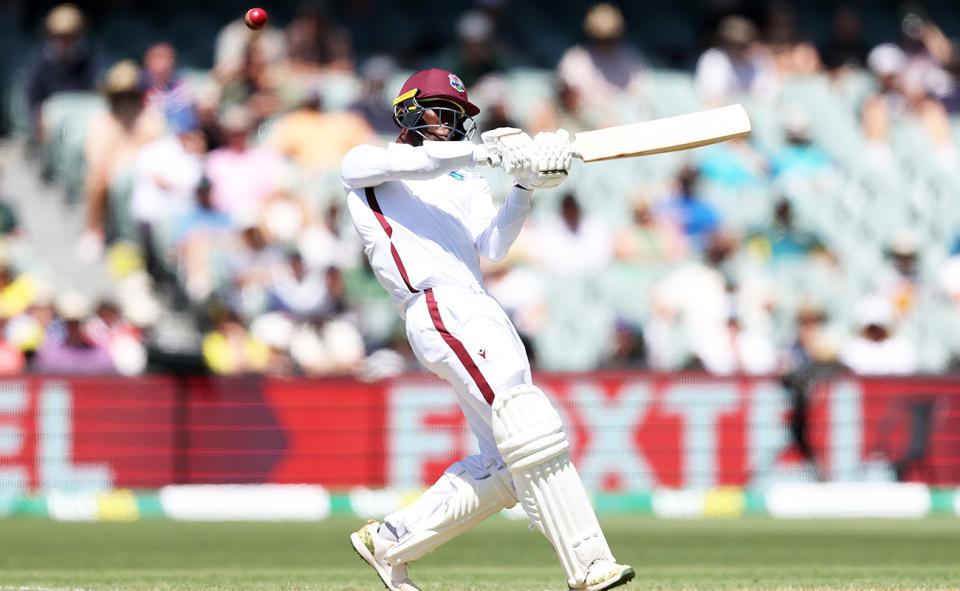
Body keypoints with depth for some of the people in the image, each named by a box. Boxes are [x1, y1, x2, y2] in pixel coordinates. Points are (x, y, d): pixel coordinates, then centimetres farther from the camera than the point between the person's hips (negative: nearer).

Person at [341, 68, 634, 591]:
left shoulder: (464, 179, 28)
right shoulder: (363, 165, 13)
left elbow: (493, 246, 10)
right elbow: (409, 161, -12)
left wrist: (524, 186, -5)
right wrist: (485, 152, -18)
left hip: (484, 313, 8)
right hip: (439, 311, -8)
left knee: (506, 462, 4)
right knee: (531, 430, -21)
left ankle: (388, 542, 17)